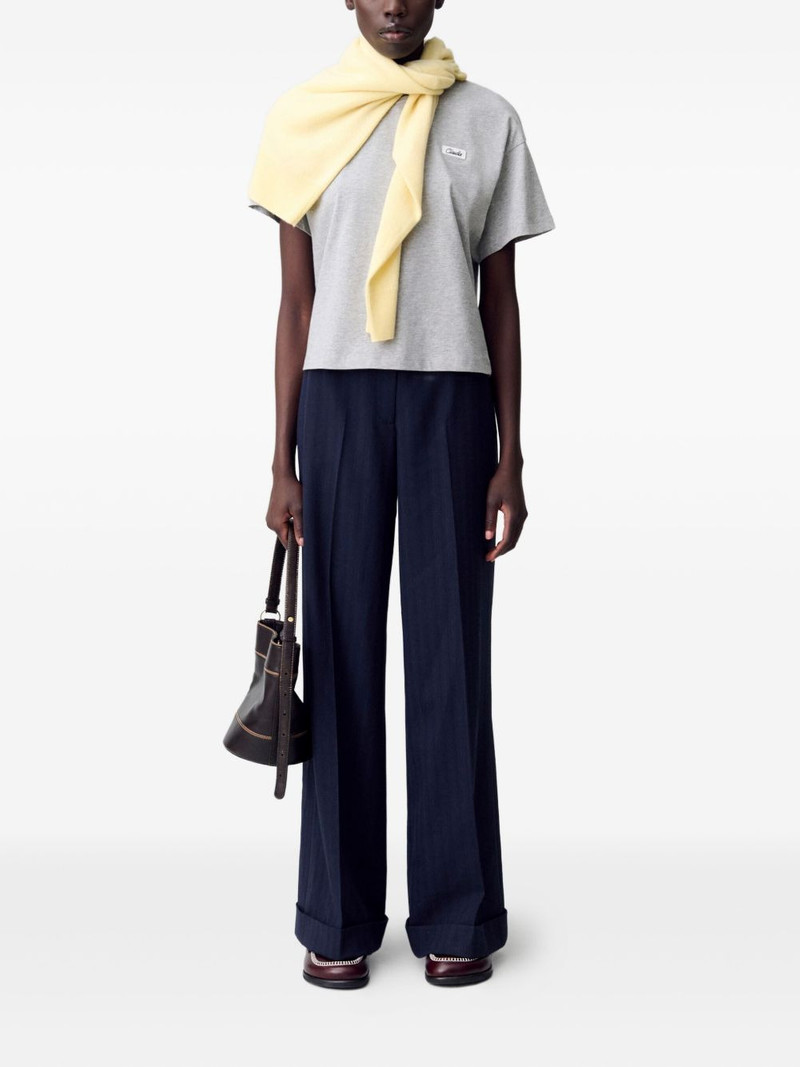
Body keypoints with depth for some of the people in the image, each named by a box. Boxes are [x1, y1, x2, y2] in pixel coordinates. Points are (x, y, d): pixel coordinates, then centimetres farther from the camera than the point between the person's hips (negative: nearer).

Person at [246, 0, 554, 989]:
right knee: (341, 653, 3)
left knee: (452, 653, 2)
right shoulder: (303, 117, 7)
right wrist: (283, 462, 1)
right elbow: (296, 302, 6)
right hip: (338, 398, 0)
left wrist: (510, 459, 2)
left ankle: (458, 916, 15)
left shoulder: (488, 121, 8)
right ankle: (338, 918, 14)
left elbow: (500, 300, 7)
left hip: (450, 398, 0)